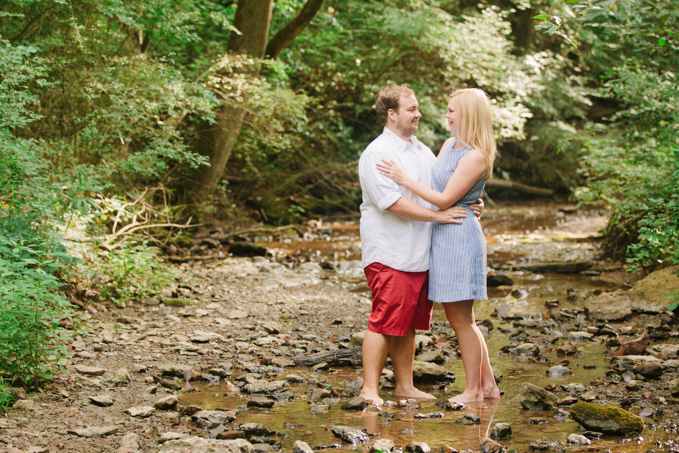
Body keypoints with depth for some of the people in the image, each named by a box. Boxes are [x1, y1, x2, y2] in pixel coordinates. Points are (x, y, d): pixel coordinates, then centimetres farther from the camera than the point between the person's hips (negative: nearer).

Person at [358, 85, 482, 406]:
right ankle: (370, 389, 0)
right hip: (388, 255, -8)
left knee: (408, 324, 12)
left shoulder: (422, 151, 18)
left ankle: (405, 385, 20)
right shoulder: (376, 153, -10)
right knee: (384, 323, -7)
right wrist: (437, 215, -19)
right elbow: (391, 202, -20)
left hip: (419, 255, 8)